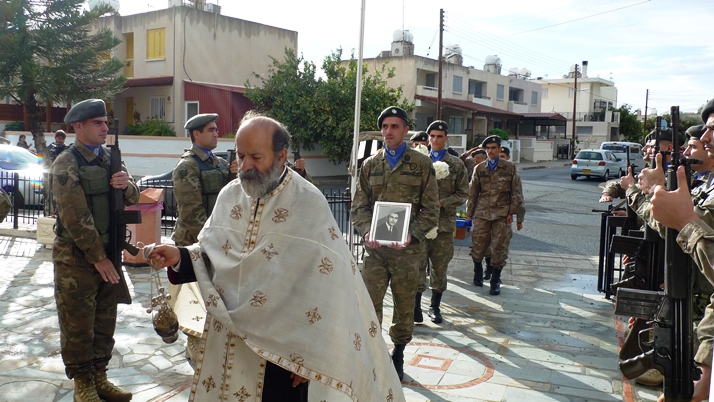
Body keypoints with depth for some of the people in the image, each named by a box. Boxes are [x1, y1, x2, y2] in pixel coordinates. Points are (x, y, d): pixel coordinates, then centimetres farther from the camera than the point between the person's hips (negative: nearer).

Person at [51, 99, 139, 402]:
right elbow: (76, 218, -17)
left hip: (107, 252, 7)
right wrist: (98, 258, -16)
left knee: (105, 321, 15)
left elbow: (133, 199, 12)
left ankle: (99, 377, 28)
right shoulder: (66, 164, -12)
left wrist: (127, 185, -12)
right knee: (78, 325, 5)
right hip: (77, 257, -7)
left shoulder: (110, 158, 9)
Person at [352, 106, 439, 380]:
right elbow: (359, 205, 9)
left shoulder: (421, 164, 2)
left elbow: (431, 209, 1)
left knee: (404, 305, 11)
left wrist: (412, 234, -14)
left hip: (407, 248, -1)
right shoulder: (370, 165, 10)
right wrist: (366, 231, -10)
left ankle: (398, 355, 30)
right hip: (375, 247, 2)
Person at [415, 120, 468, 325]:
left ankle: (435, 306, 21)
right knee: (418, 265, -1)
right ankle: (416, 306, 9)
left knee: (440, 267, 8)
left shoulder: (456, 164, 7)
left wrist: (442, 203, -9)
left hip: (444, 222, 1)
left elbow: (462, 194, 5)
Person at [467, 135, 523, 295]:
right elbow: (473, 193, 11)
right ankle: (478, 274, 31)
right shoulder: (479, 168, 8)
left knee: (498, 248, 1)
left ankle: (495, 282, 14)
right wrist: (470, 213, 10)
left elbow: (516, 192, 5)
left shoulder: (509, 167, 3)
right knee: (478, 246, 4)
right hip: (482, 213, 2)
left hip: (501, 214, -1)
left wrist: (511, 212, -2)